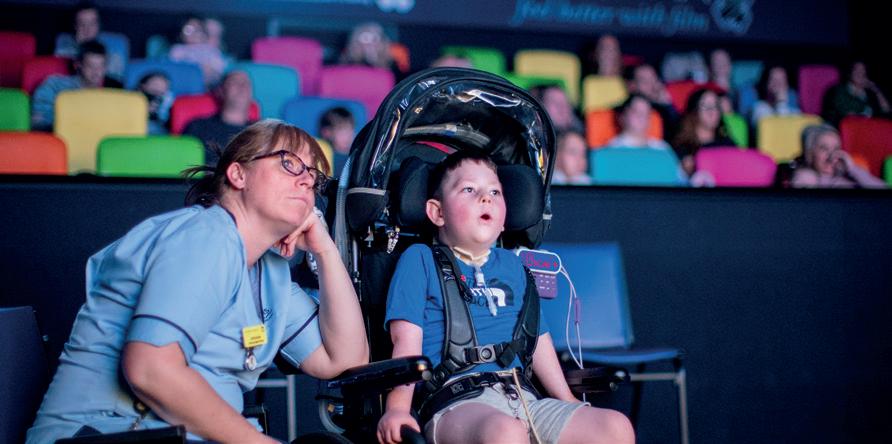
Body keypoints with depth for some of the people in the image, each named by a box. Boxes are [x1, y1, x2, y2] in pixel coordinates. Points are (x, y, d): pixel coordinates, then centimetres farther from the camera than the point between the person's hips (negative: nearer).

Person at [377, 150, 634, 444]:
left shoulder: (512, 265, 26)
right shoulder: (420, 259, 9)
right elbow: (406, 342, -1)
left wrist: (569, 404, 26)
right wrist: (397, 407, -15)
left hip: (522, 398, 6)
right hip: (454, 405, -6)